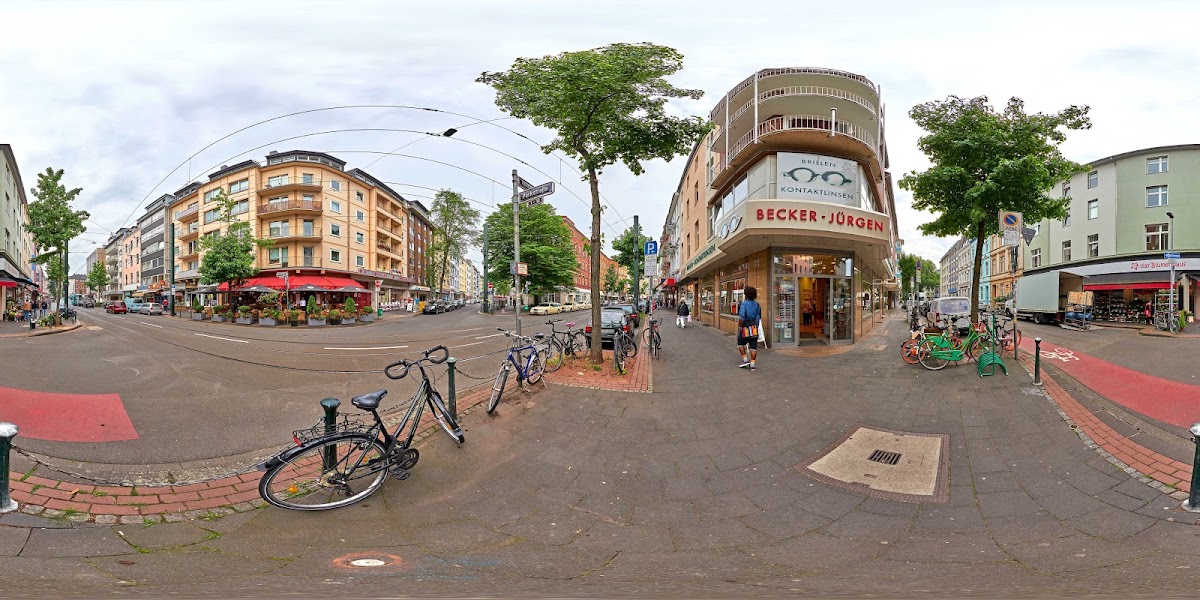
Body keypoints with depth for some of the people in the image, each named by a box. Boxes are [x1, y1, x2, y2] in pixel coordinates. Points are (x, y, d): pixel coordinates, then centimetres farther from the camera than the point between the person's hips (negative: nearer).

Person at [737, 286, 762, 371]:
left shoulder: (744, 303, -14)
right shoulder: (757, 304, 5)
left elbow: (741, 317, -22)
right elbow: (759, 317, 9)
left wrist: (739, 326, -12)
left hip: (746, 328, -4)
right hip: (754, 328, 4)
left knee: (741, 343, 17)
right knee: (753, 346, 5)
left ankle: (745, 360, 10)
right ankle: (752, 364, 5)